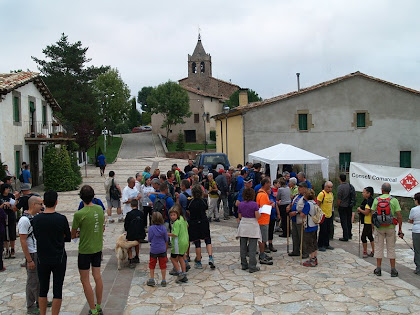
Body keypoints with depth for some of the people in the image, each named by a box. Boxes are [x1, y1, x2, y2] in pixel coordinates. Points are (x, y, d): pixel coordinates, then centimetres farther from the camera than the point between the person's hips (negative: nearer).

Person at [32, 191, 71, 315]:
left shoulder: (36, 219, -7)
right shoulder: (61, 219, -14)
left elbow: (36, 236, 7)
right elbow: (68, 238, -2)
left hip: (42, 259, 3)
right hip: (59, 259, -2)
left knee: (43, 289, 15)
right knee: (57, 290, 6)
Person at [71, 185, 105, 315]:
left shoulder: (79, 214, -20)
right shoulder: (100, 209, -2)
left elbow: (72, 235, -9)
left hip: (85, 250, -6)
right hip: (98, 248, 6)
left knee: (85, 280, 6)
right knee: (97, 276, 15)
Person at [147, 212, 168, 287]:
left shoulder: (151, 228, -14)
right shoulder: (164, 228, -9)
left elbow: (149, 239, -8)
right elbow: (166, 240, -1)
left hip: (153, 249, -1)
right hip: (162, 250, 1)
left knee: (152, 265, 15)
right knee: (163, 265, 10)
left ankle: (151, 280, 20)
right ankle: (163, 281, 16)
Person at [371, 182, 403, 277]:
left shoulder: (376, 200, -2)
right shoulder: (394, 200, -6)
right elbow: (399, 216, -8)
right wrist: (400, 230, -1)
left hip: (379, 228, 1)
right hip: (390, 228, -1)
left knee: (379, 247, 9)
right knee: (391, 249, 9)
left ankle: (378, 269, 12)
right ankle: (393, 270, 12)